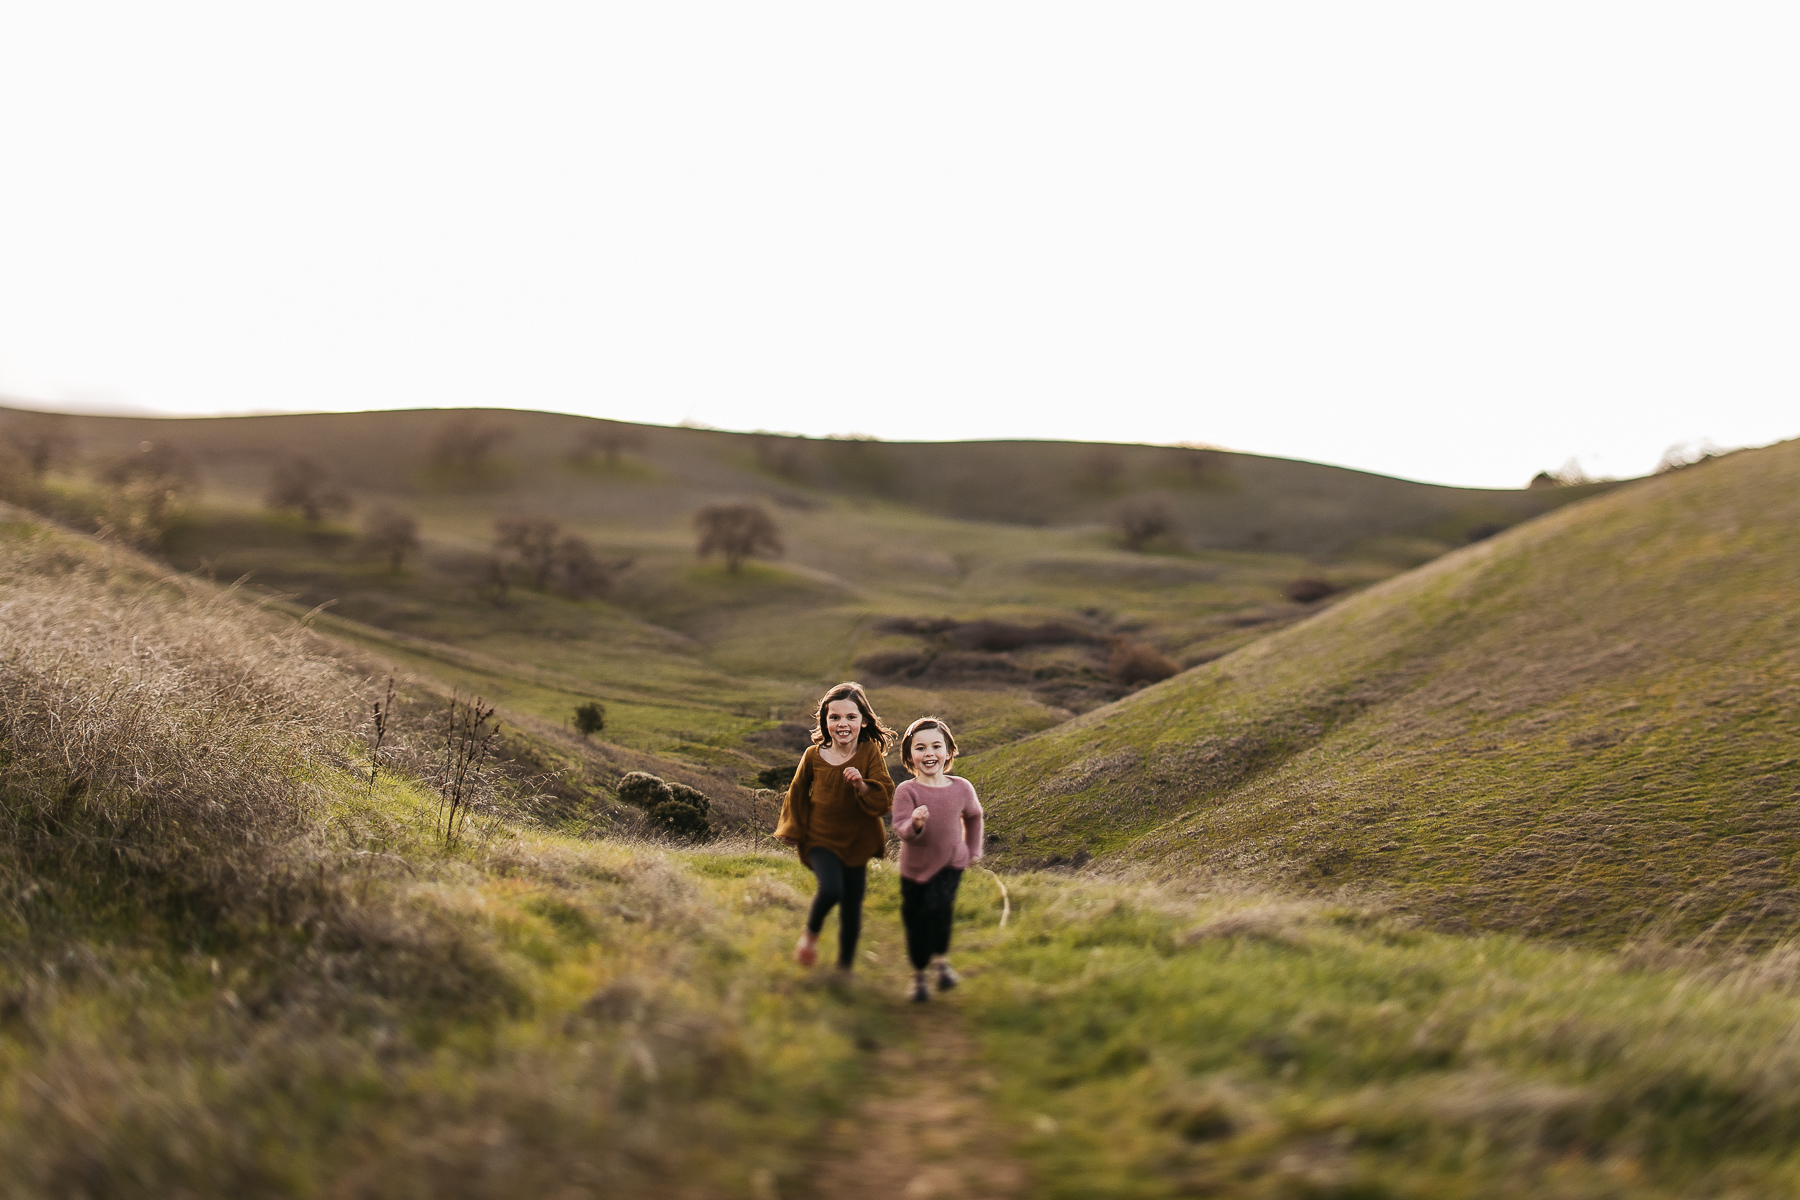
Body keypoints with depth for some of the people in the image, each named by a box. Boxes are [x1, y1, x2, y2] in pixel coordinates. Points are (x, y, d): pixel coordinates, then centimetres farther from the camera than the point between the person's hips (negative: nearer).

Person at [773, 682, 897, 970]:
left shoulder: (870, 753, -9)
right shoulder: (813, 755, -7)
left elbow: (885, 798, -12)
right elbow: (798, 793, 9)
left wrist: (862, 785, -30)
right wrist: (793, 830, 13)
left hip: (857, 841, 1)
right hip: (820, 838, -1)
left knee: (852, 906, 10)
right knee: (831, 889, -25)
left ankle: (845, 964, 32)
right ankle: (811, 932, 7)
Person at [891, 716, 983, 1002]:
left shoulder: (961, 788, -7)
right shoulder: (906, 791, -17)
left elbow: (973, 816, 14)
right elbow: (901, 829, -27)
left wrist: (973, 849, 16)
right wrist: (915, 825, -47)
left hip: (950, 864, 0)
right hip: (914, 868, 0)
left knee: (939, 906, -25)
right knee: (915, 922, 9)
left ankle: (942, 960, -3)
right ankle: (918, 974, 32)